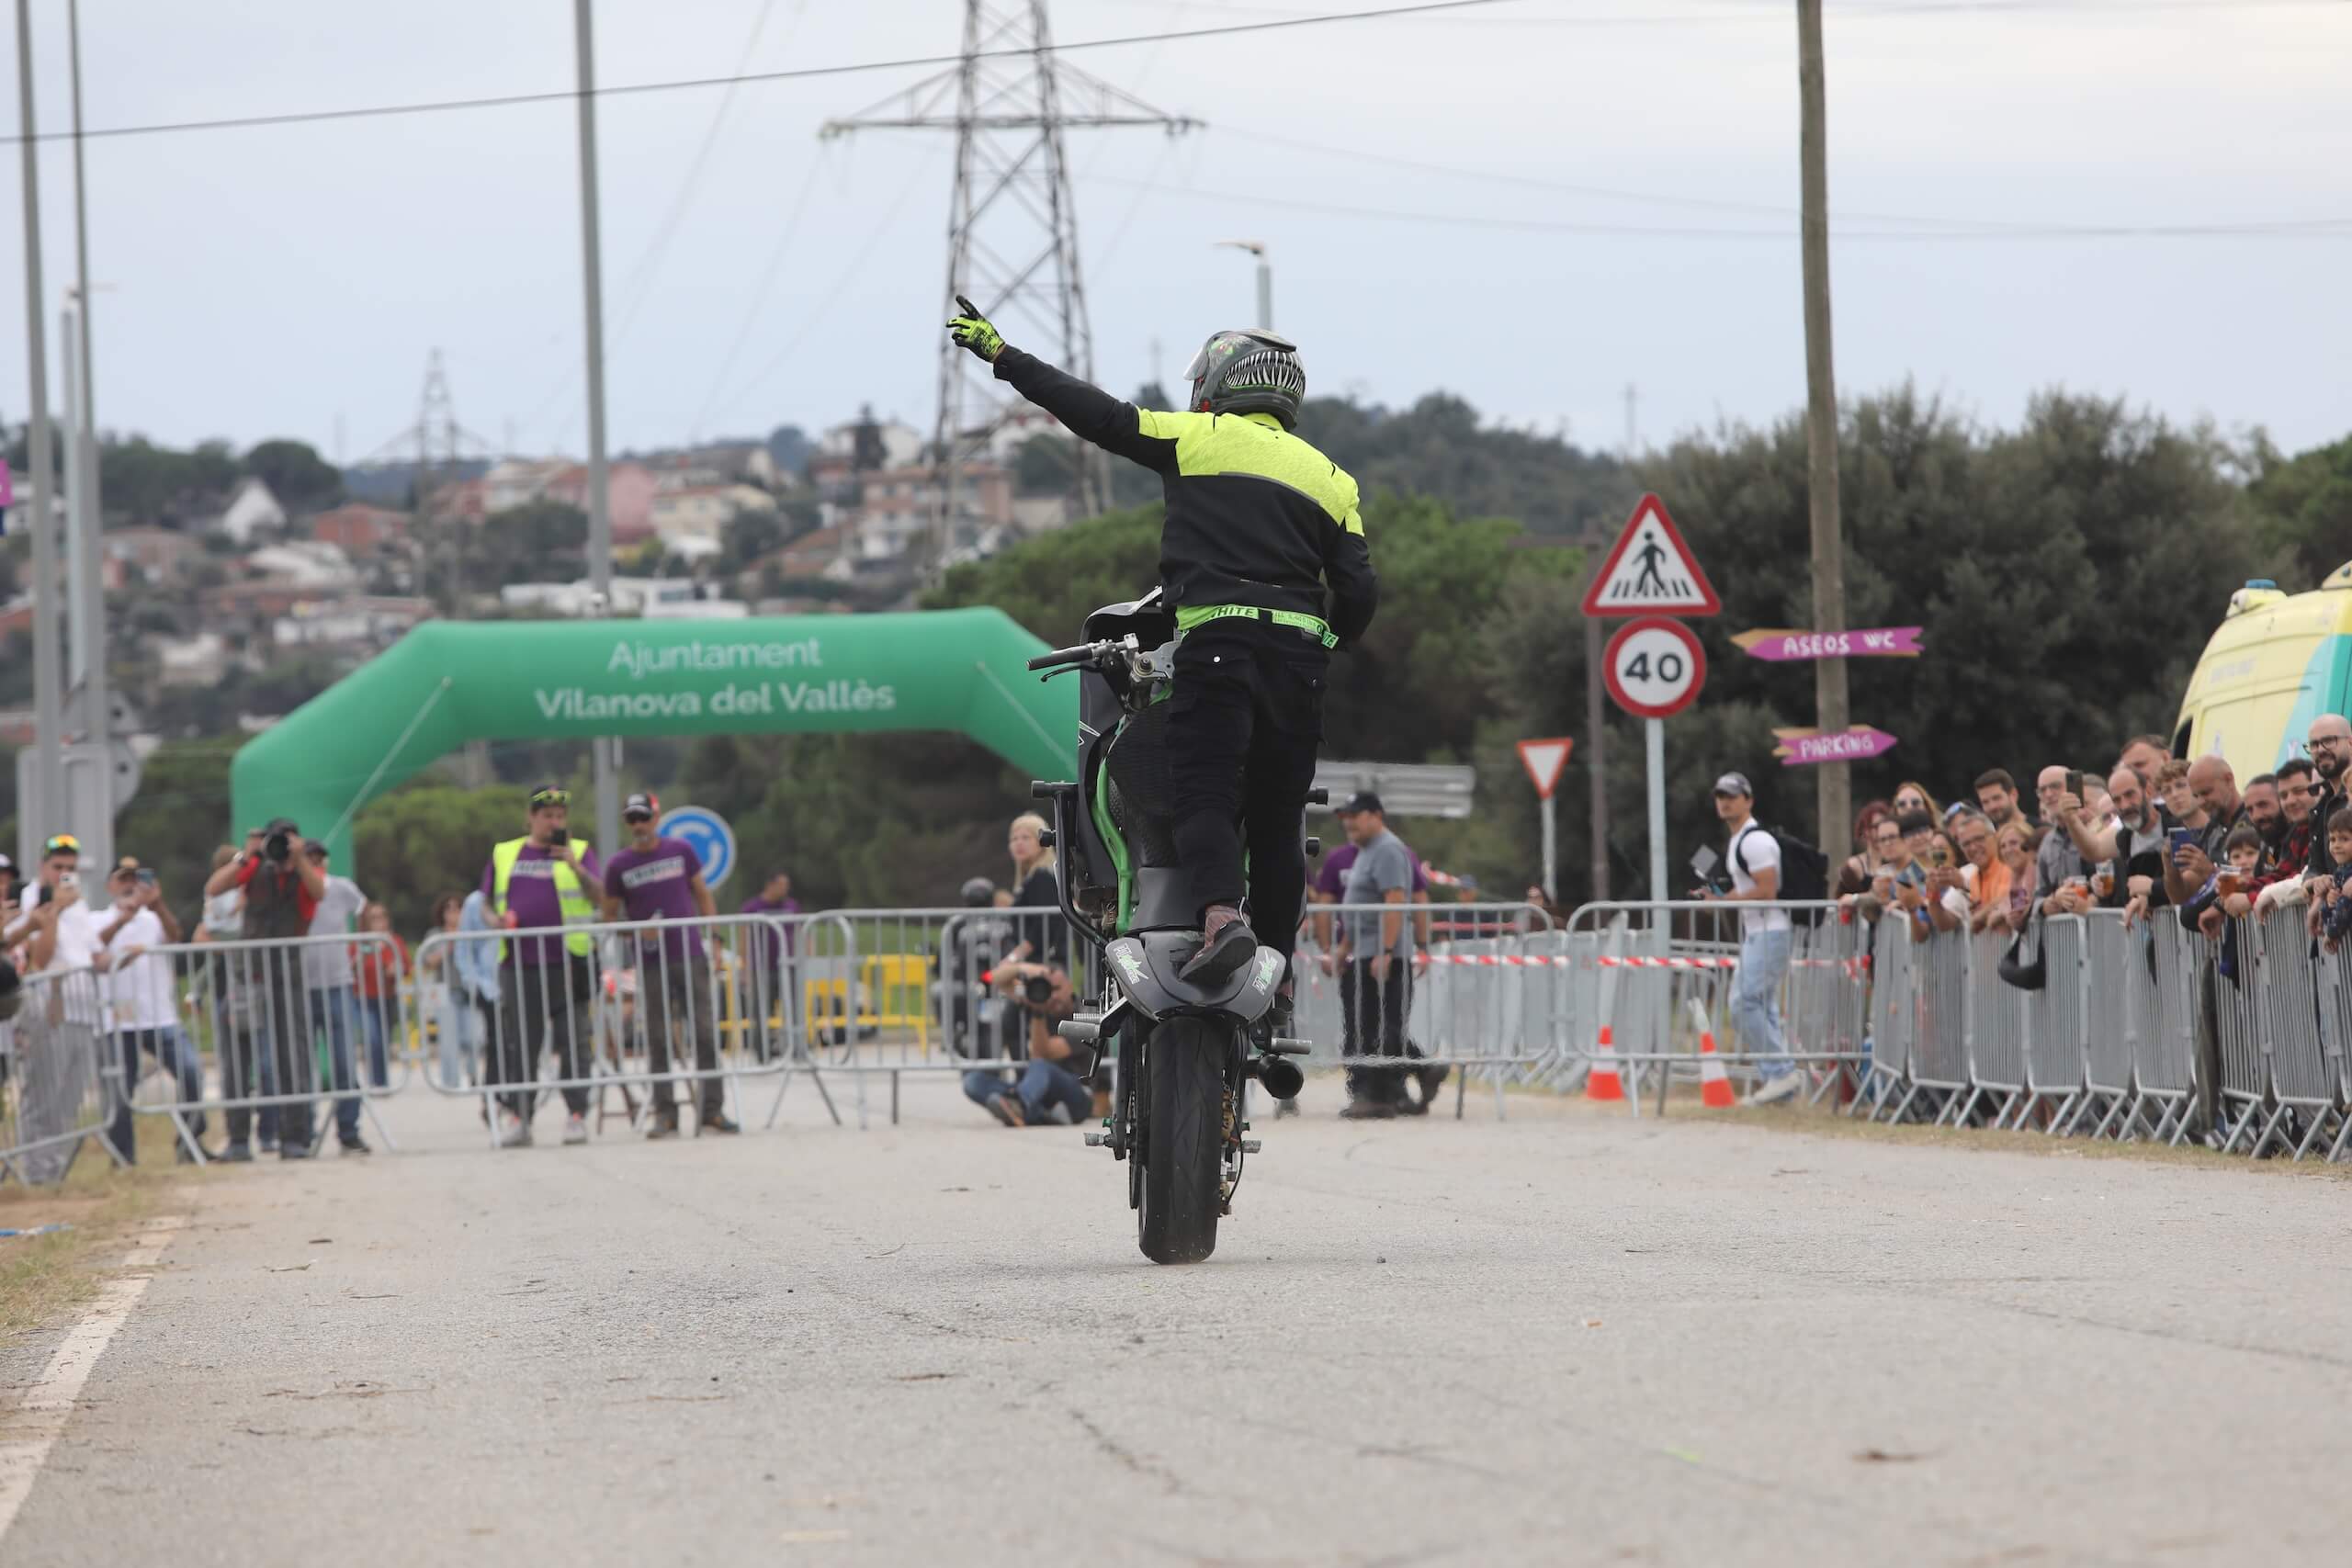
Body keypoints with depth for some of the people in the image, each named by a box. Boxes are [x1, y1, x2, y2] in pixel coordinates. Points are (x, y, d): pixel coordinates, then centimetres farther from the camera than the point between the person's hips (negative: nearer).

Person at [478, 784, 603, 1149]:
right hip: (519, 965, 2)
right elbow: (486, 904, 19)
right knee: (519, 1046, 3)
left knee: (573, 1043, -3)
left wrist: (577, 868, -21)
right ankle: (516, 1116, 7)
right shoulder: (504, 855, 15)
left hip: (568, 965, -2)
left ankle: (576, 1115, -1)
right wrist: (495, 920, -3)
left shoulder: (579, 852, 7)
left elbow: (601, 897, -5)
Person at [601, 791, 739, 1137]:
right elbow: (609, 916, 7)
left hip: (691, 957, 1)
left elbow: (703, 895, 12)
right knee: (658, 1041, 0)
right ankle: (664, 1114, 4)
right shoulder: (619, 866, 3)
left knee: (705, 1034, -2)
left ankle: (712, 1110, 1)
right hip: (651, 963, -1)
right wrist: (636, 931, -12)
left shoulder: (681, 851, 6)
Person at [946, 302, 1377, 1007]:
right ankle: (1278, 982, 10)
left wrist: (1002, 355, 13)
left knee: (1206, 797, -11)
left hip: (1217, 639, -4)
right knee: (1277, 823, 10)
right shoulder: (1329, 478, 20)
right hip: (1301, 650, 4)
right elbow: (1359, 591, 12)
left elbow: (1100, 416, 6)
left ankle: (1223, 916, -37)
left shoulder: (1200, 438, 9)